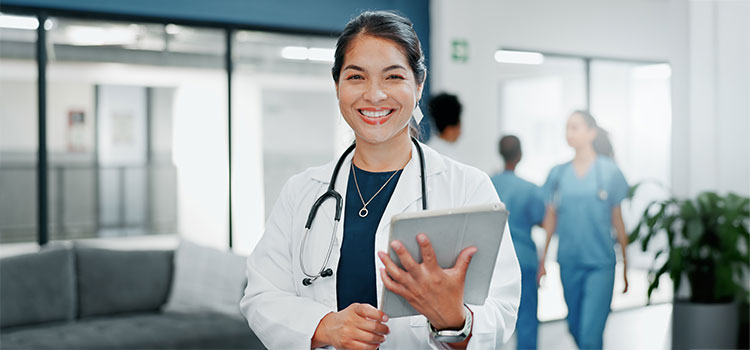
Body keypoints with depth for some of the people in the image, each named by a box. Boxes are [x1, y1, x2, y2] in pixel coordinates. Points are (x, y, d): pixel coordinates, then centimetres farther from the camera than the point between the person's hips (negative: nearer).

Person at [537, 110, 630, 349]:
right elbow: (550, 219, 9)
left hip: (600, 263, -3)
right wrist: (542, 260, 8)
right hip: (569, 264, 4)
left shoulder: (609, 171, -2)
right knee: (575, 328, 14)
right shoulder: (558, 174, 5)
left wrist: (625, 266, 5)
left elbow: (617, 219, 2)